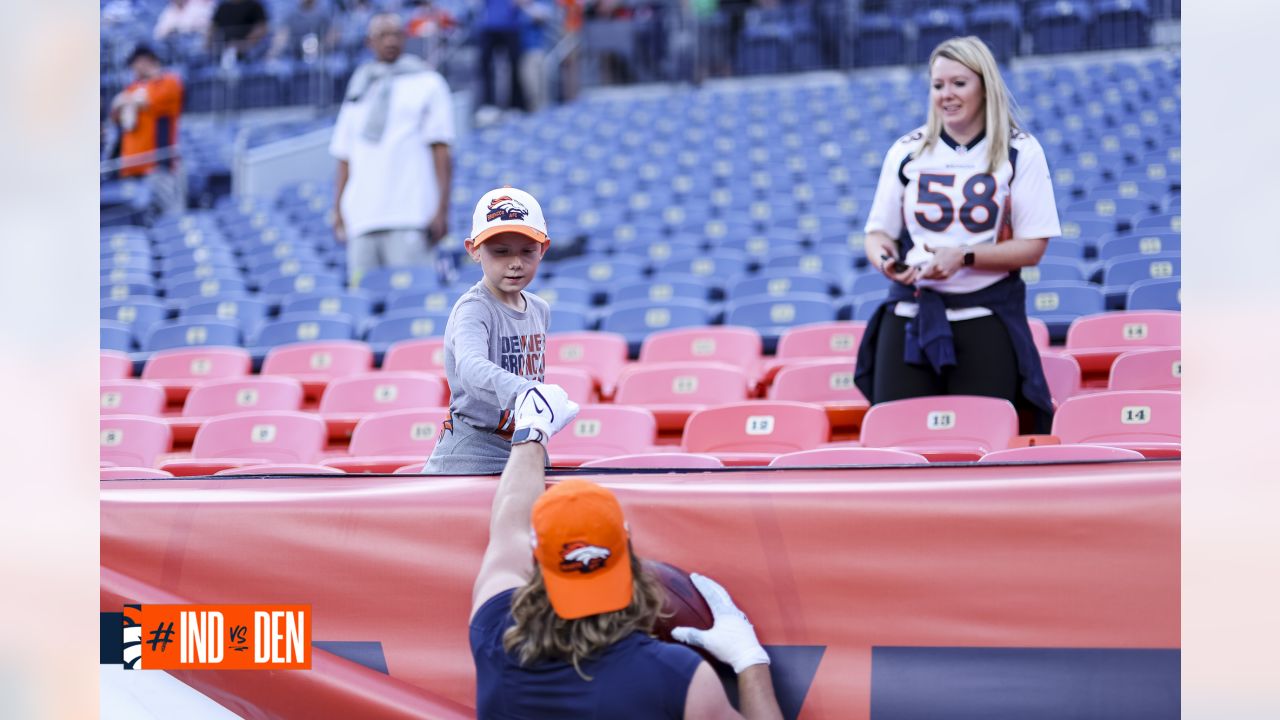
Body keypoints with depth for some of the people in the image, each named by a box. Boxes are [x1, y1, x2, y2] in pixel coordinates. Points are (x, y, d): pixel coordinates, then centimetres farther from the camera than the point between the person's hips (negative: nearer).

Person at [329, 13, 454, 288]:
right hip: (363, 218, 4)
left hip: (410, 216, -4)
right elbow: (345, 156, 20)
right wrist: (338, 210, 10)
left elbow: (441, 152, 1)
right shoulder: (358, 91, 20)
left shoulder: (426, 84, 7)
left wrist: (442, 210, -8)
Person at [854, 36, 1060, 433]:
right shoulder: (906, 152, 10)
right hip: (909, 319, 2)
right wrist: (884, 259, -11)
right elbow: (879, 232, 13)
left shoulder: (1020, 152, 2)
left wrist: (963, 257, -16)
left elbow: (1032, 247, -3)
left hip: (986, 321, -2)